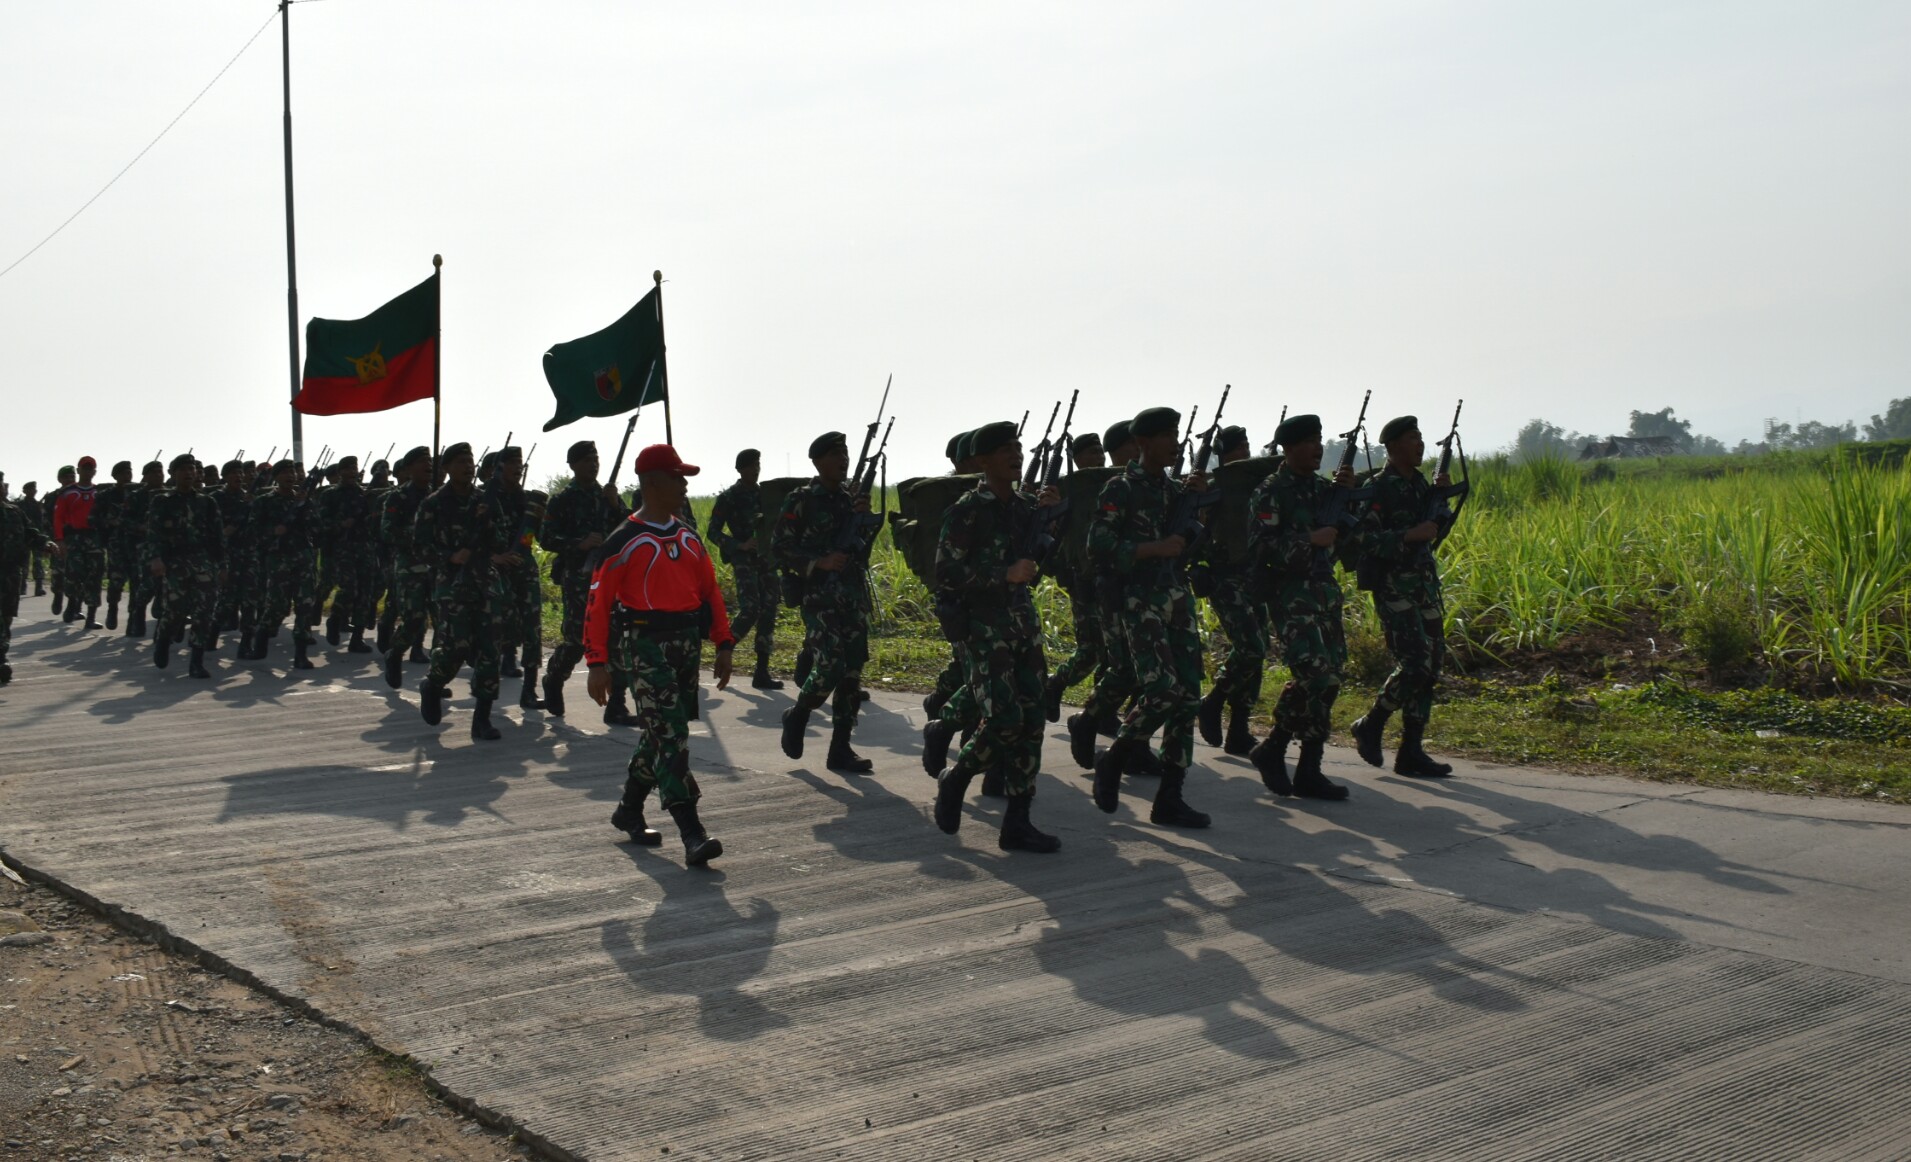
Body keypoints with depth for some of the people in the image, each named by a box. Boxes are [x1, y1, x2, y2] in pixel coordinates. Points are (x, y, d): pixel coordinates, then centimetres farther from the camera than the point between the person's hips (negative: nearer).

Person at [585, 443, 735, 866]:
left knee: (662, 734, 15)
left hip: (687, 643, 7)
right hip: (645, 645, -7)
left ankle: (629, 810, 34)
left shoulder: (689, 537, 13)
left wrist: (724, 644, 11)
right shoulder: (624, 541, -8)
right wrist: (597, 663, -13)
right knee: (671, 736, -13)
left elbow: (710, 590, 17)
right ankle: (692, 835, -15)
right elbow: (598, 603, -9)